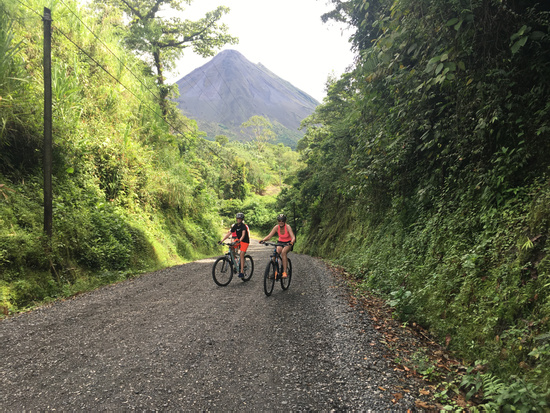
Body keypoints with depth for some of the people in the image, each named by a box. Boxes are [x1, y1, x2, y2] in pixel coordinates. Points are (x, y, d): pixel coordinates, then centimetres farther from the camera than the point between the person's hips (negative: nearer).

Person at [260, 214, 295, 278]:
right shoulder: (276, 227, -15)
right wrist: (263, 240, -38)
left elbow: (293, 237, -33)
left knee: (283, 252, -33)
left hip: (288, 243, -3)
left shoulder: (288, 227, -24)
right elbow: (269, 236, -19)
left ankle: (284, 272, -30)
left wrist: (291, 242, -54)